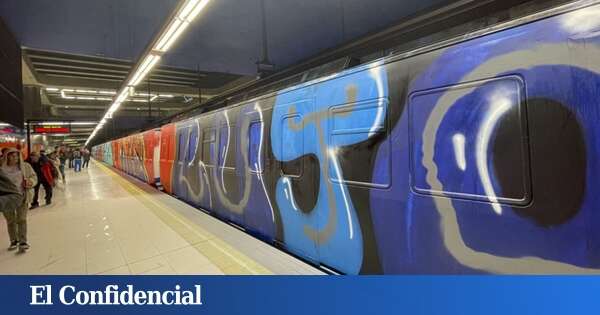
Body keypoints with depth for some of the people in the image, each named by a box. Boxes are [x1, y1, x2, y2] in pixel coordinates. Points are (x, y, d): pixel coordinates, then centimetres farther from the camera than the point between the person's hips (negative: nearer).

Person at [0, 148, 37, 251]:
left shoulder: (25, 166, 0)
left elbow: (34, 177, 6)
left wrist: (31, 182, -15)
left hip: (21, 197, -1)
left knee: (22, 219, -1)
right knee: (10, 221, 12)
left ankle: (23, 242, 3)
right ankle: (14, 241, 27)